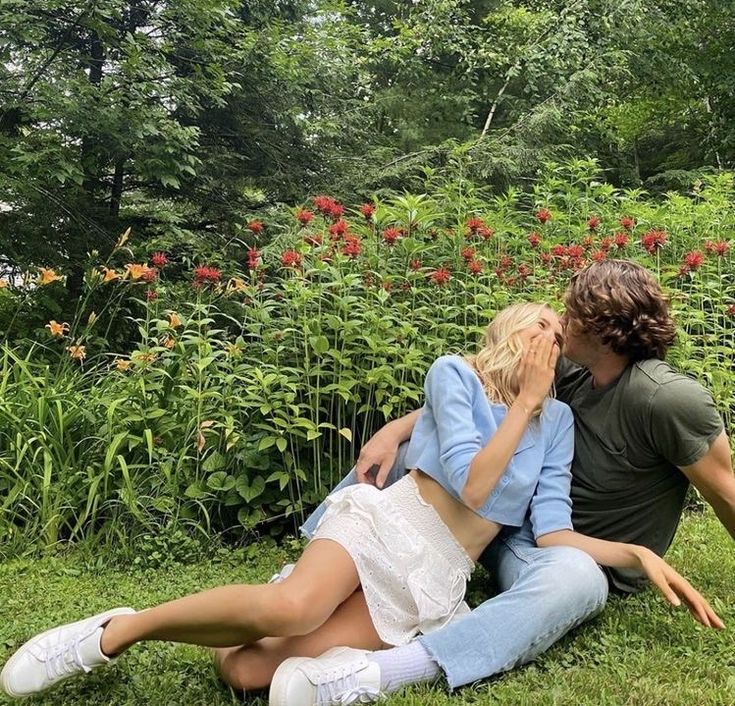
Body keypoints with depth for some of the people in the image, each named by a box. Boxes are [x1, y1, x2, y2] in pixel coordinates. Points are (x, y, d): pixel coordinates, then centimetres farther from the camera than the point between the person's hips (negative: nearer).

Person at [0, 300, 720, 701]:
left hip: (437, 581, 3)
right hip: (387, 522, -2)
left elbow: (553, 532, 6)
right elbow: (472, 485, -11)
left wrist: (640, 553, -5)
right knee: (291, 608, -37)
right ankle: (119, 629, -15)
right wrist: (524, 401, -6)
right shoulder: (454, 372, 1)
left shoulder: (557, 421, 13)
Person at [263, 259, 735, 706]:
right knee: (402, 449, 4)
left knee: (572, 577, -45)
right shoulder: (571, 370, -3)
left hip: (585, 560, -7)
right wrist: (396, 429, -9)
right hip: (520, 524, 7)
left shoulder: (669, 399, -23)